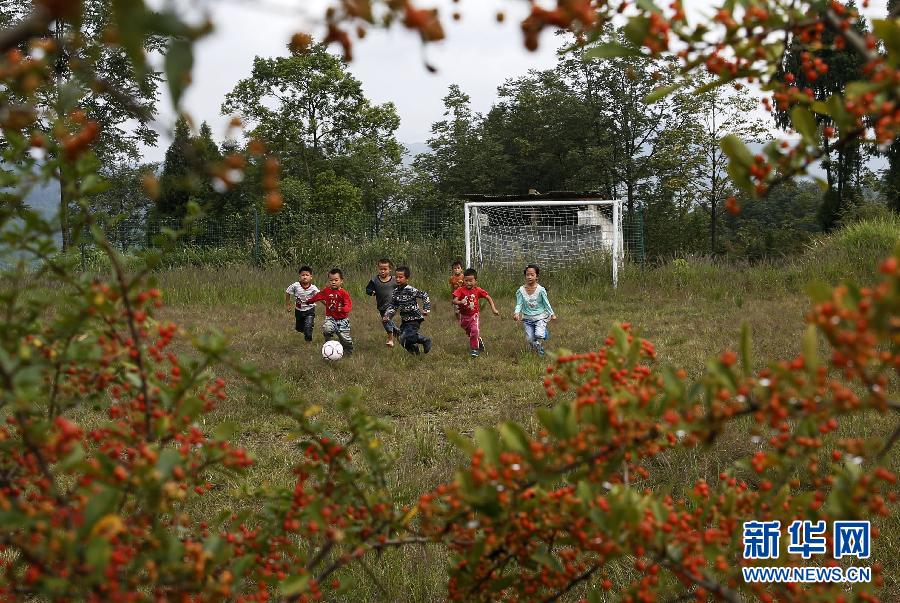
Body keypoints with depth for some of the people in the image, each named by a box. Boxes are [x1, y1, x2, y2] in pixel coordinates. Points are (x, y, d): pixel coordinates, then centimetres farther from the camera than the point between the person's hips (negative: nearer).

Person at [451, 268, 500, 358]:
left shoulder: (478, 290, -12)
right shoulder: (461, 290, -16)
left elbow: (488, 298, -2)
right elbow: (454, 300, -26)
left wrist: (493, 309, -9)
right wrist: (460, 302, -48)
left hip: (474, 315, -1)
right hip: (464, 316, 1)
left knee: (474, 331, -22)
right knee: (469, 332, 17)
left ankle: (474, 349, -9)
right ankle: (479, 341, 46)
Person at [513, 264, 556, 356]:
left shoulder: (540, 290, -10)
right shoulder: (521, 290, -5)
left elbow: (546, 303, 0)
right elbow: (519, 304, -4)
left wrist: (552, 314, 1)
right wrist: (516, 312, -22)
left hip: (540, 317, -2)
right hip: (527, 318, 2)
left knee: (539, 335, -22)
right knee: (529, 339, 1)